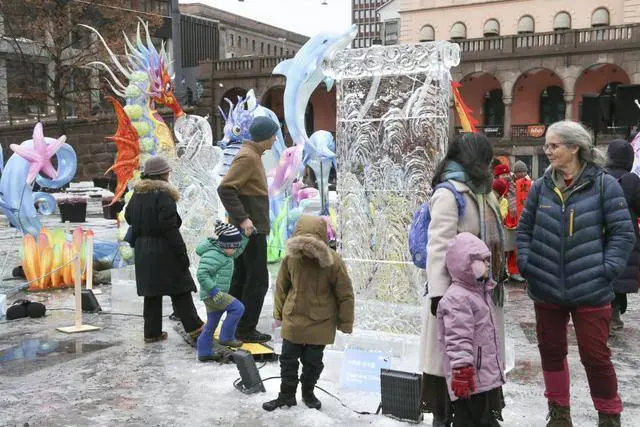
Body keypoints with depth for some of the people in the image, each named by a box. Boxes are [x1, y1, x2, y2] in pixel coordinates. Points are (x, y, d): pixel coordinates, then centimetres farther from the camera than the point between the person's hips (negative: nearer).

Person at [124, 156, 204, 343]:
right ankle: (194, 328, 2)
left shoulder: (137, 194, 9)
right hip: (163, 250, -7)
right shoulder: (163, 195, -14)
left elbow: (128, 216, 20)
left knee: (151, 292, 12)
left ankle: (152, 332, 15)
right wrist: (182, 253, -16)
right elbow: (170, 228, -19)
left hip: (142, 251, 7)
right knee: (180, 292, 0)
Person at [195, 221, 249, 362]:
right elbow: (201, 274, -26)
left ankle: (204, 352, 24)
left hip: (215, 293, 10)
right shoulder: (213, 254, -20)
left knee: (211, 323, 15)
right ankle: (226, 337, -6)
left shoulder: (224, 253, 12)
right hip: (212, 294, -10)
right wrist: (214, 290, -28)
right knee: (237, 308, -16)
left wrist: (245, 236, 20)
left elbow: (237, 251, 31)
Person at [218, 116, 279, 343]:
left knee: (240, 278, 15)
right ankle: (246, 330, 2)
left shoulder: (251, 155, 16)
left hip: (248, 228, 10)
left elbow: (233, 189, 21)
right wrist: (242, 218, -26)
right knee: (257, 280, -4)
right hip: (252, 229, -10)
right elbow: (225, 189, -24)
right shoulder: (248, 157, -16)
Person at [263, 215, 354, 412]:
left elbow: (345, 294, -8)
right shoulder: (291, 258, -12)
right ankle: (287, 395, 29)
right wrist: (278, 313, 9)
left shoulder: (333, 262, -19)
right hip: (293, 319, 2)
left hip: (321, 324, -2)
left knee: (313, 361, 11)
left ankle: (308, 392, 35)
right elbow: (281, 286, 5)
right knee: (288, 358, 11)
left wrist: (345, 322, -2)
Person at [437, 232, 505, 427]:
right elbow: (457, 339, -24)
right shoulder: (456, 298, -18)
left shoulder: (481, 292, 17)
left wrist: (498, 365, 31)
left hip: (489, 376, 11)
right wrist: (462, 369, -28)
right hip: (472, 381, -11)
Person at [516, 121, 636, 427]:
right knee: (551, 352, 14)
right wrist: (526, 264, -1)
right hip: (545, 288, 4)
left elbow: (623, 233, -4)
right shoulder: (540, 187, 4)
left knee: (595, 355, 4)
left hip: (590, 290, -3)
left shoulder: (604, 184, -6)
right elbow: (525, 229, 11)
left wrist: (606, 269, -13)